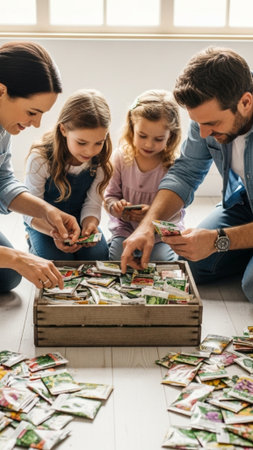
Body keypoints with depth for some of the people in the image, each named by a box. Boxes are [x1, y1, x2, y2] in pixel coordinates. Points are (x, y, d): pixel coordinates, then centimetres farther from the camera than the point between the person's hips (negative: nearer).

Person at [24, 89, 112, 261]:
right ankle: (35, 247, 11)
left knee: (98, 256, -19)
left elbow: (93, 204, -9)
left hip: (79, 219, 3)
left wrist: (89, 224, -34)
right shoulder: (40, 159, -26)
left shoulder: (100, 160, -17)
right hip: (44, 222, -2)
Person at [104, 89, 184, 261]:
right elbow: (110, 195, 3)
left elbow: (177, 211, -12)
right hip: (126, 228, 2)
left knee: (161, 259, -24)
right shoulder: (121, 157, -6)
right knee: (118, 256, -21)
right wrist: (116, 205, -21)